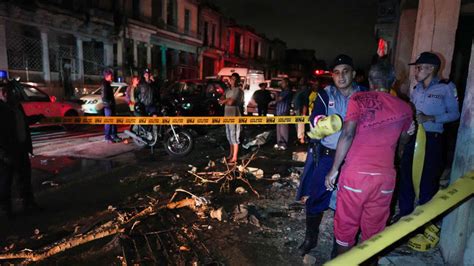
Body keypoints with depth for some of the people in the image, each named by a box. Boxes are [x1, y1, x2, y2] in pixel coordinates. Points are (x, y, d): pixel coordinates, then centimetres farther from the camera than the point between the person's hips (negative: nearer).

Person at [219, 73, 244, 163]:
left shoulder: (238, 90, -9)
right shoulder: (228, 90, 16)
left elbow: (230, 102, -19)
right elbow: (220, 101, 8)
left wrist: (224, 101, 0)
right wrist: (227, 100, -11)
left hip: (235, 116, -8)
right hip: (227, 115, 8)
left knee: (234, 136, -5)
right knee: (229, 135, 14)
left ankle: (234, 157, 0)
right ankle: (231, 154, 25)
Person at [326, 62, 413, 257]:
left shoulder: (359, 99, -4)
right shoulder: (405, 108, 8)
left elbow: (347, 134, -15)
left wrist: (334, 169, -9)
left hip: (355, 174, -3)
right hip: (385, 176, 3)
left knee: (346, 226, 12)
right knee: (374, 231, 17)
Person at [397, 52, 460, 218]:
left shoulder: (445, 88, -5)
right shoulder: (416, 89, 12)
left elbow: (454, 114, -7)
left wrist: (429, 118, -17)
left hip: (432, 139, -5)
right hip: (412, 137, 6)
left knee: (428, 178, 5)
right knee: (406, 174, 10)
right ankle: (405, 212, 28)